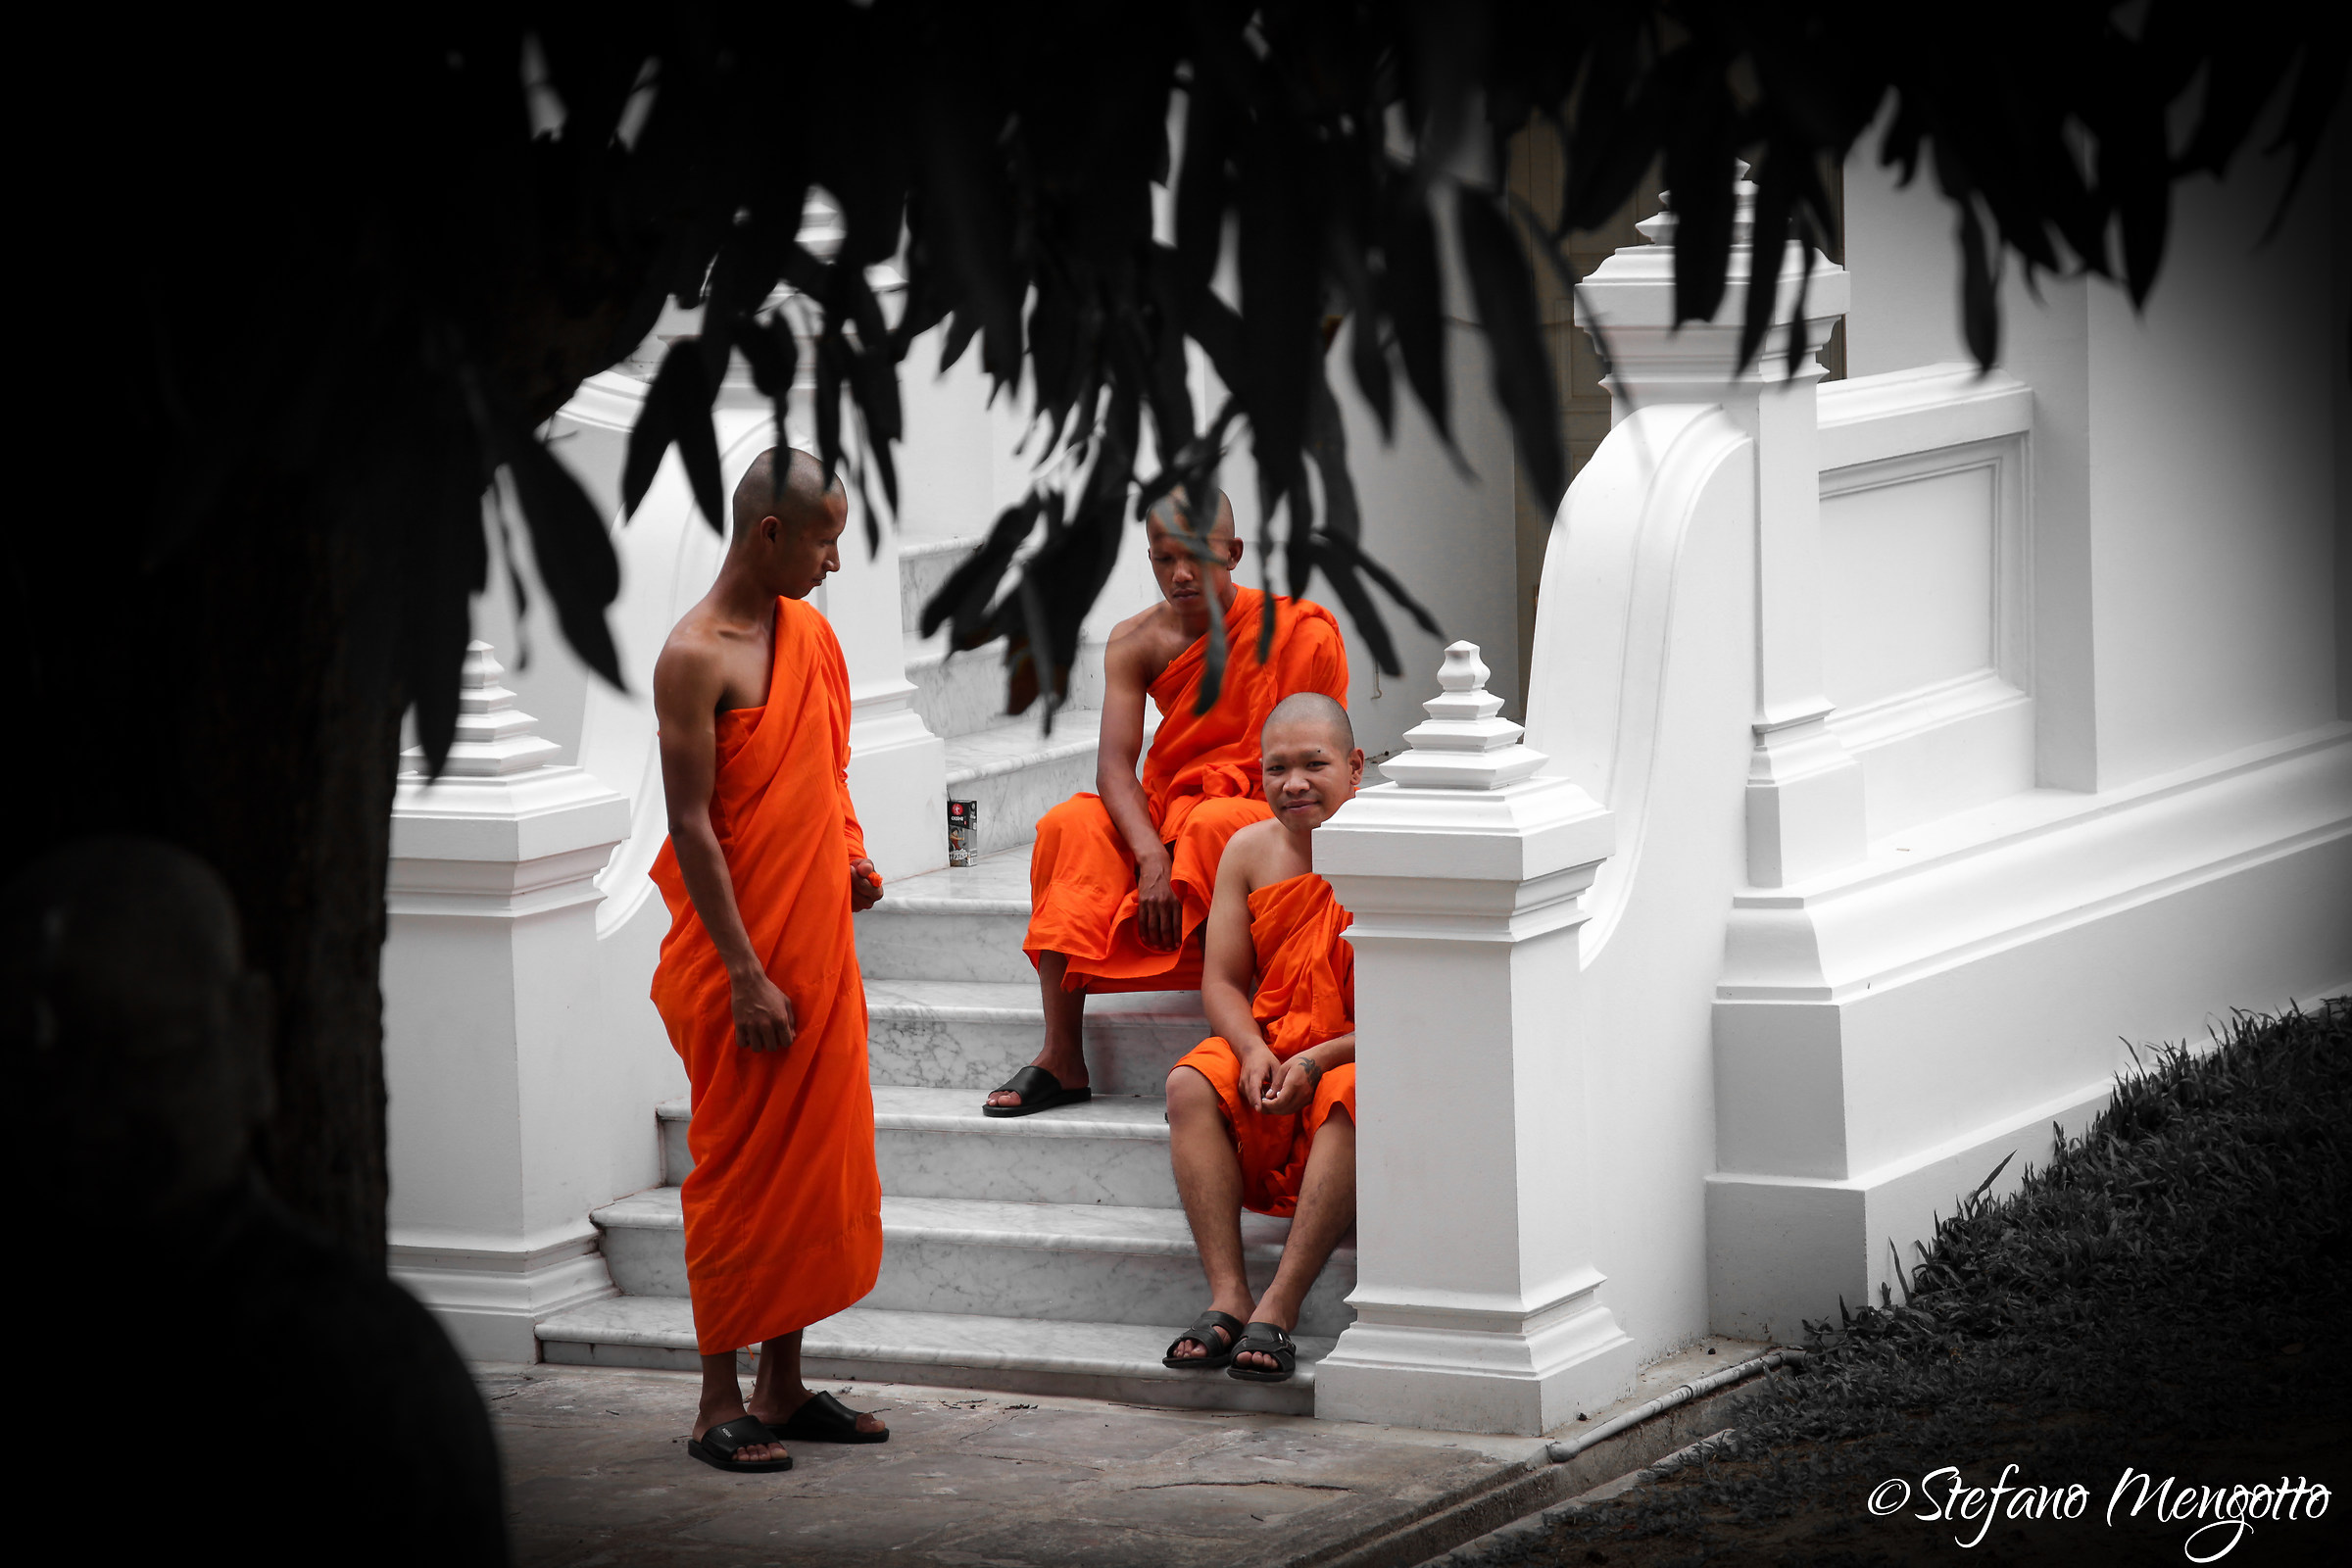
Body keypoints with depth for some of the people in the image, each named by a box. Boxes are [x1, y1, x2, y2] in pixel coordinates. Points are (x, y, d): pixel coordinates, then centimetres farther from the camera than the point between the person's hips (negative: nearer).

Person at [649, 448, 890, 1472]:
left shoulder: (809, 633, 10)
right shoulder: (695, 657, -14)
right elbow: (691, 826, -16)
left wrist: (852, 854, 5)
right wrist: (746, 977, -18)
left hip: (820, 946, 8)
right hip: (740, 959, -8)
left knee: (817, 1165, 11)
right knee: (740, 1172, -2)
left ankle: (783, 1387, 20)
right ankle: (719, 1406, 5)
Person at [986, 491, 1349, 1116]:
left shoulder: (1294, 633, -11)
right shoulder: (1135, 643, -1)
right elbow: (1114, 763, -12)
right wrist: (1153, 857, -30)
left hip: (1265, 813, -4)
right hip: (1163, 817, 4)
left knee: (1213, 824, -38)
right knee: (1069, 825, -22)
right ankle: (1061, 1058, -27)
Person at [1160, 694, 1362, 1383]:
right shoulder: (1250, 850, 4)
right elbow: (1222, 980, 5)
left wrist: (1318, 1061, -24)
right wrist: (1254, 1051, -17)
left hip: (1356, 1053, -5)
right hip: (1266, 1048, 5)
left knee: (1349, 1101, -37)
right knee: (1190, 1087, -23)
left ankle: (1278, 1308, -38)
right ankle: (1227, 1295, -28)